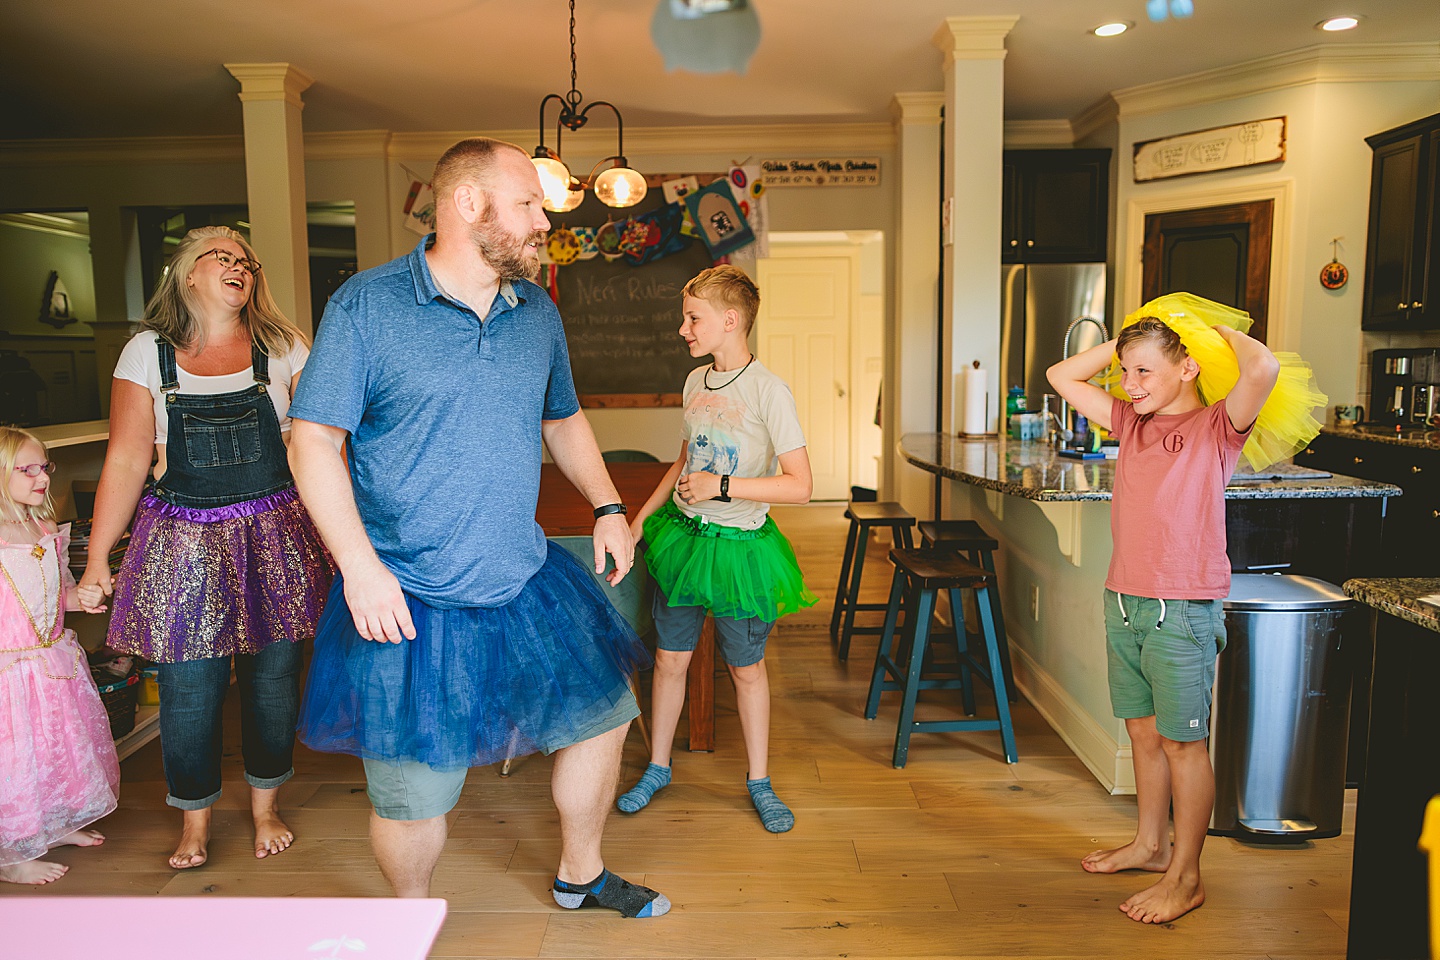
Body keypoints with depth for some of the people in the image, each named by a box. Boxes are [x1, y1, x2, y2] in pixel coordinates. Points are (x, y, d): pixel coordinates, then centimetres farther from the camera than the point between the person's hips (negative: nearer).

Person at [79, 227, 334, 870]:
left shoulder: (281, 347, 3)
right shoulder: (148, 353, 2)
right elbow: (125, 461, 2)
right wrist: (97, 558, 1)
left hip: (275, 534, 1)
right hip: (184, 542, 0)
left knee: (274, 679, 9)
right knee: (189, 691, 4)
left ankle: (265, 806, 32)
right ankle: (195, 818, 29)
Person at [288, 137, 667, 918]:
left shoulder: (538, 312, 6)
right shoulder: (366, 305, -11)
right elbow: (314, 439, -12)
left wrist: (607, 507, 6)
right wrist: (360, 565, -21)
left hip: (530, 582, 6)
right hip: (409, 601, -5)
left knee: (600, 715, 16)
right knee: (413, 796, 6)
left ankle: (579, 874, 43)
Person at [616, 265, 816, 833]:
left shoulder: (768, 391, -16)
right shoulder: (695, 382, 5)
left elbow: (800, 486, -20)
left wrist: (722, 486, -21)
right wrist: (640, 518, 14)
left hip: (739, 546, -5)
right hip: (682, 534, 5)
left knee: (746, 668, 10)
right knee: (670, 659, 12)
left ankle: (758, 781, 28)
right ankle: (658, 769, 31)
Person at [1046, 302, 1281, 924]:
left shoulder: (1217, 426, -8)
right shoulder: (1132, 422, 10)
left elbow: (1263, 368, -27)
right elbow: (1062, 376, 16)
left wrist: (1222, 332, -8)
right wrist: (1125, 341, 9)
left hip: (1182, 609, -6)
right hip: (1124, 603, 6)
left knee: (1183, 742, 5)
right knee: (1143, 732, 18)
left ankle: (1185, 876, 18)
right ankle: (1150, 845, 35)